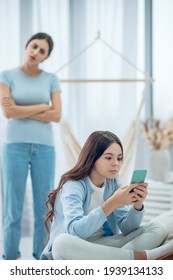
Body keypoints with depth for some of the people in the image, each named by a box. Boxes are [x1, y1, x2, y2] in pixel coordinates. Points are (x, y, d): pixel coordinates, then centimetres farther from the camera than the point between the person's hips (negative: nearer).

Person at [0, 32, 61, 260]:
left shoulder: (51, 79, 8)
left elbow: (56, 115, -5)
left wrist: (22, 111, -12)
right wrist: (43, 106, -9)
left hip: (44, 149, 2)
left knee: (44, 208, 4)